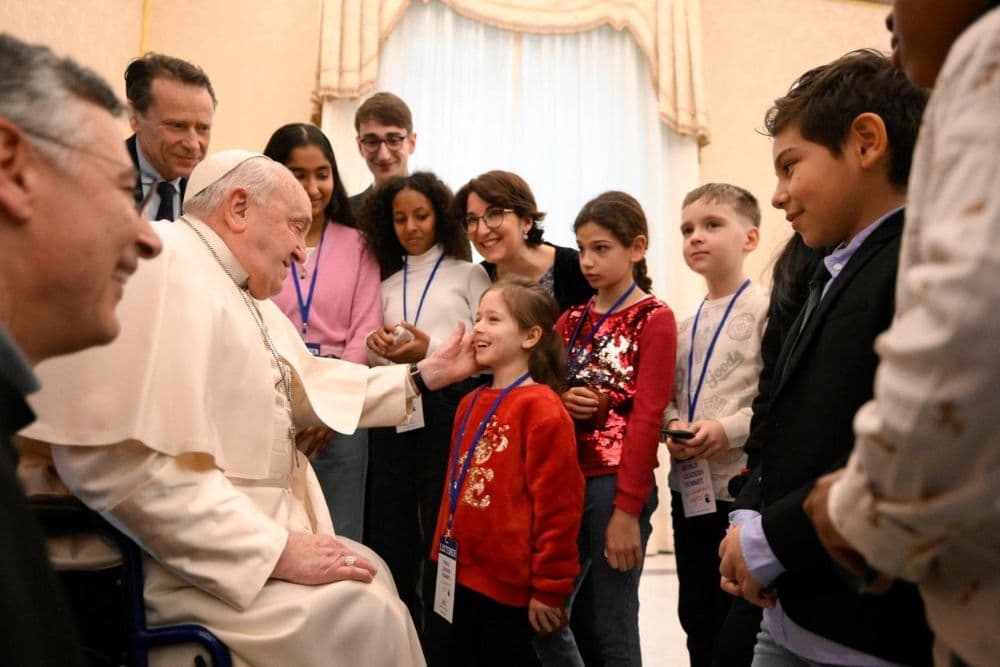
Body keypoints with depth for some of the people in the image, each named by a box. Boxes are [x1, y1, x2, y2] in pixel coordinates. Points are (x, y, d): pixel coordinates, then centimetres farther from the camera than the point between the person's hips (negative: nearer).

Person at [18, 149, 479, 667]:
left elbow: (307, 387, 20)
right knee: (364, 615, -12)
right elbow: (119, 459, -29)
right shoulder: (162, 264, -20)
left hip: (251, 531, 10)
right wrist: (274, 549, -24)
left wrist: (423, 375, 14)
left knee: (370, 578, 13)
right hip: (205, 562, -10)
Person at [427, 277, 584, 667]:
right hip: (460, 575, 8)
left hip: (509, 583, -8)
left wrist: (549, 586, -15)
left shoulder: (541, 408, -16)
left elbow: (558, 505, -18)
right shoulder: (471, 404, 9)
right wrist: (442, 552, 17)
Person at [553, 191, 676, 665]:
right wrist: (562, 399, -8)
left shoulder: (654, 319, -6)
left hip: (614, 483, -6)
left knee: (612, 628, 4)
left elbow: (647, 418, -13)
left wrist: (627, 508, -17)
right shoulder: (571, 320, 11)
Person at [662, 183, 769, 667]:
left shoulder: (765, 310, -9)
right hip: (690, 487, 7)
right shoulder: (685, 326, 12)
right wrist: (672, 427, -5)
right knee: (695, 612, 17)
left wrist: (728, 430, -22)